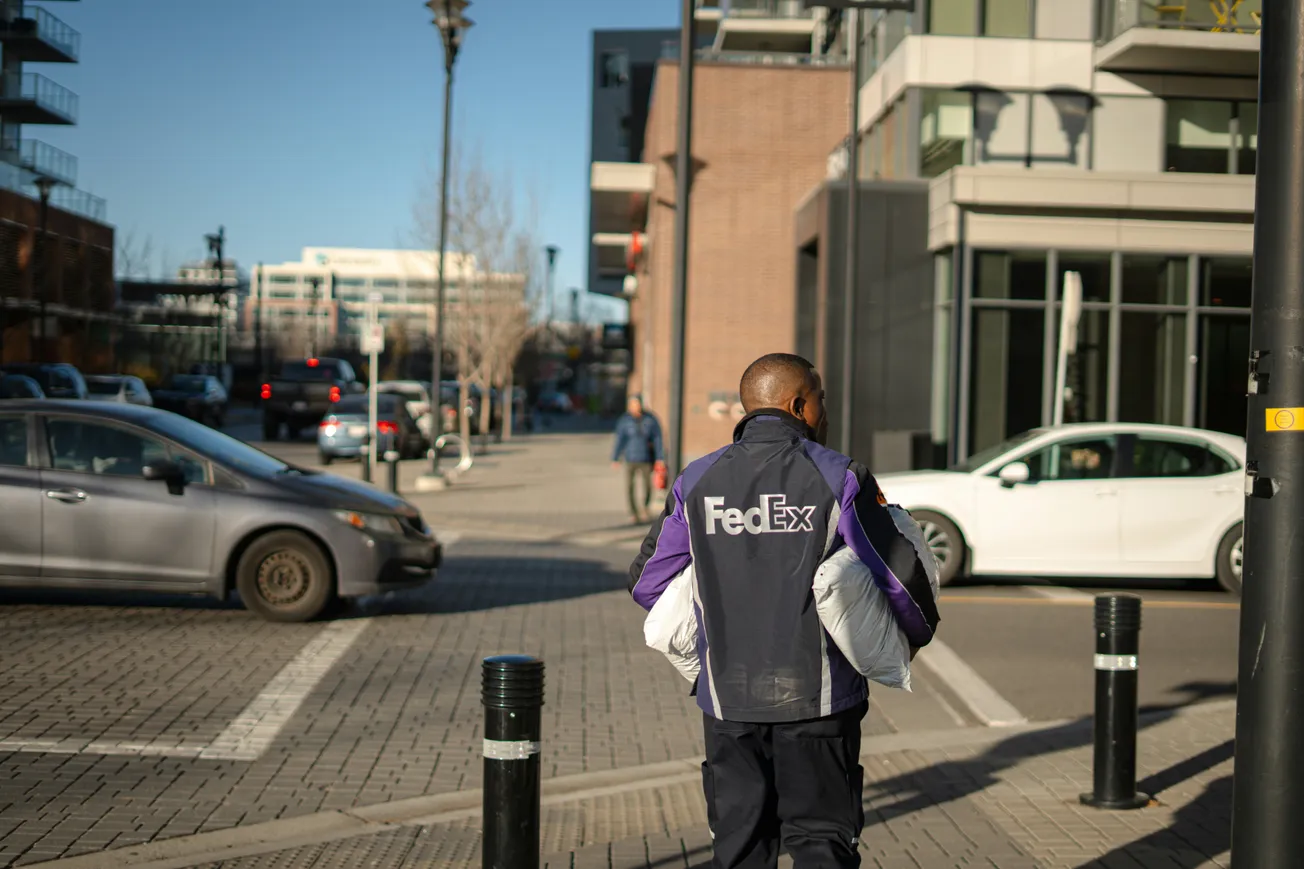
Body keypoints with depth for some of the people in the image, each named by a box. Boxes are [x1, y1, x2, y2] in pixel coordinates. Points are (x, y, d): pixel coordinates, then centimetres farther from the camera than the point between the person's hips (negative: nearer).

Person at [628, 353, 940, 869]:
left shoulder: (696, 482, 2)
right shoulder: (839, 479, -7)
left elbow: (647, 584, 6)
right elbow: (900, 577, -4)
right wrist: (917, 633, 17)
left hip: (727, 696, 3)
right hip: (817, 695, -2)